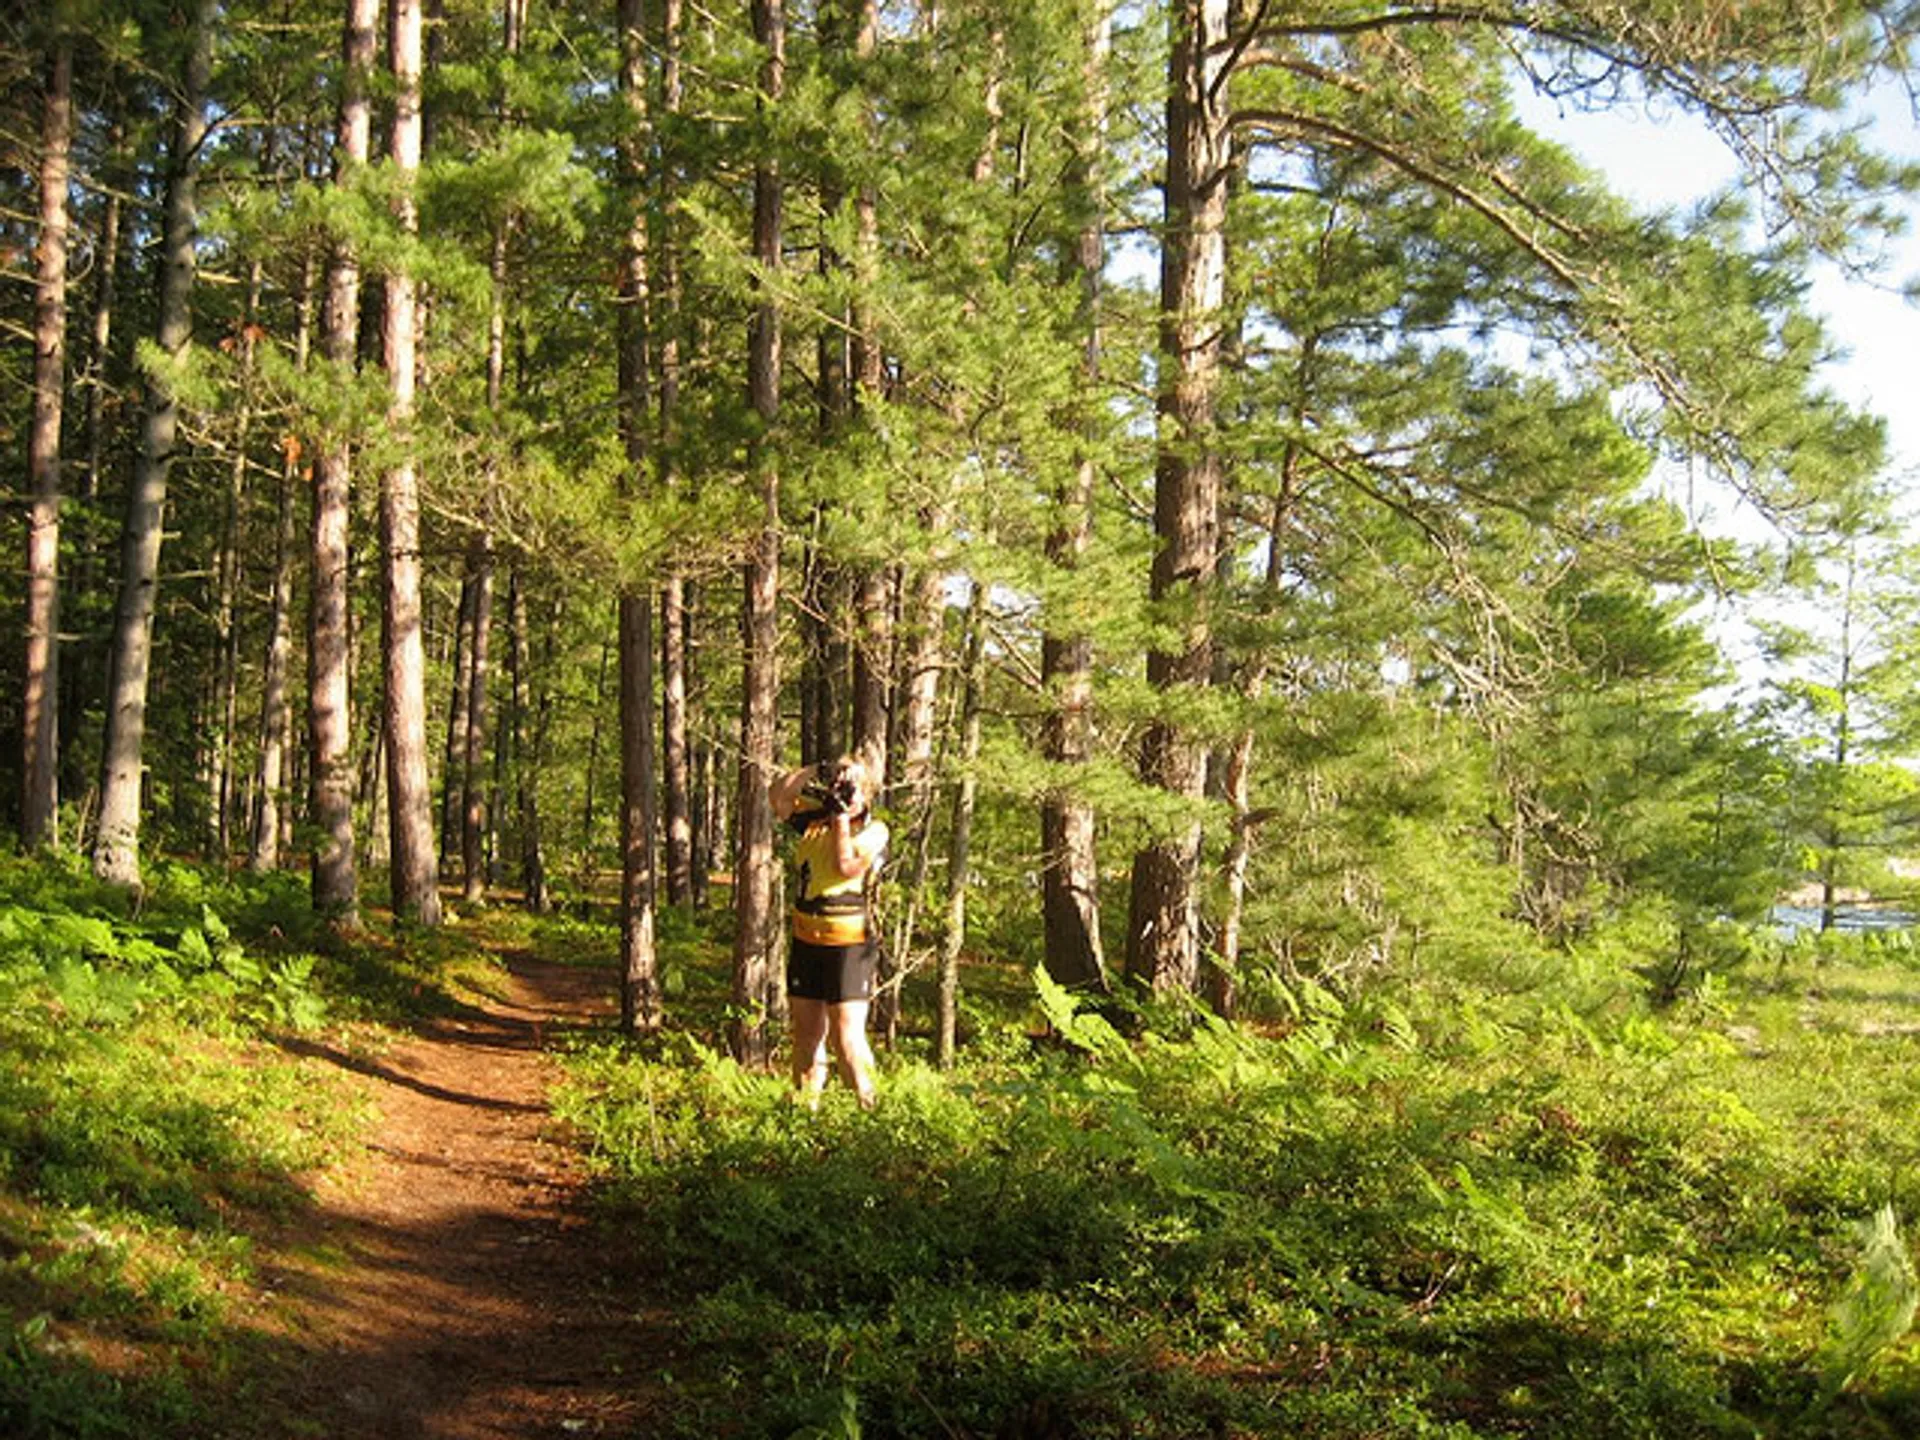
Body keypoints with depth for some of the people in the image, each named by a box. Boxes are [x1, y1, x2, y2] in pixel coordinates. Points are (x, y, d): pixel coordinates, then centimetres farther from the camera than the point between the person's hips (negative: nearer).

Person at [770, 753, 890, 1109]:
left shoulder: (874, 832, -6)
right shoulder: (815, 819, 10)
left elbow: (846, 866, -20)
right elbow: (778, 795, 8)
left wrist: (842, 817, -15)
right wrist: (812, 772, -3)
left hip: (848, 945, -6)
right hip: (806, 941, 6)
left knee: (847, 1034, -12)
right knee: (806, 1032, 12)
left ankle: (869, 1106, -5)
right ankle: (805, 1103, 21)